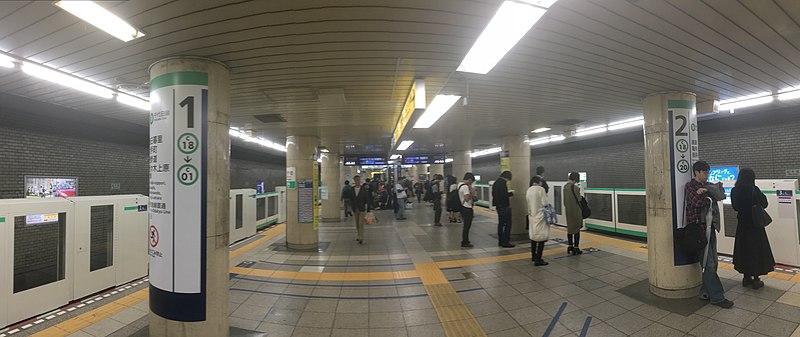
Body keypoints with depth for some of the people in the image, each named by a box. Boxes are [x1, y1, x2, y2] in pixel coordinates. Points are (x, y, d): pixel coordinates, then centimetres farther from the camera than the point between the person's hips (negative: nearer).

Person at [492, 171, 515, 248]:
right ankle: (505, 242, 1)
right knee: (507, 224, -2)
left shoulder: (496, 182, 11)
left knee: (501, 223, 16)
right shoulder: (503, 183, -18)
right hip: (504, 206, -10)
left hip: (498, 206, 10)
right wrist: (511, 193, -8)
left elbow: (493, 194, 15)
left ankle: (500, 241, 23)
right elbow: (503, 195, -25)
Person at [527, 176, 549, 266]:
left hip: (532, 216, 8)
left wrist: (530, 212, 12)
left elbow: (528, 202, 8)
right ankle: (538, 260, -4)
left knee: (533, 236, 17)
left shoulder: (528, 190, 7)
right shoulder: (540, 189, -12)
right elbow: (545, 203, -13)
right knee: (542, 238, -3)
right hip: (540, 216, -8)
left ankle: (533, 256, 29)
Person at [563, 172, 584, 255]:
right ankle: (576, 248, 7)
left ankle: (570, 247, 24)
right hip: (575, 210, -7)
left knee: (570, 228, 15)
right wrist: (579, 191, 4)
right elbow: (579, 199, -11)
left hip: (568, 210, 7)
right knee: (576, 229, 2)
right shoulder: (575, 187, -19)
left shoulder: (565, 186, 4)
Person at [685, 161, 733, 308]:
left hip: (710, 227, 8)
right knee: (708, 264, -5)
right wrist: (711, 197, -5)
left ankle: (705, 292, 21)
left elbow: (721, 195, 0)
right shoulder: (690, 186, -7)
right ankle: (717, 297, 1)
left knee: (712, 262, 11)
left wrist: (706, 191, -14)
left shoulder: (708, 186, 15)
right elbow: (698, 202, -19)